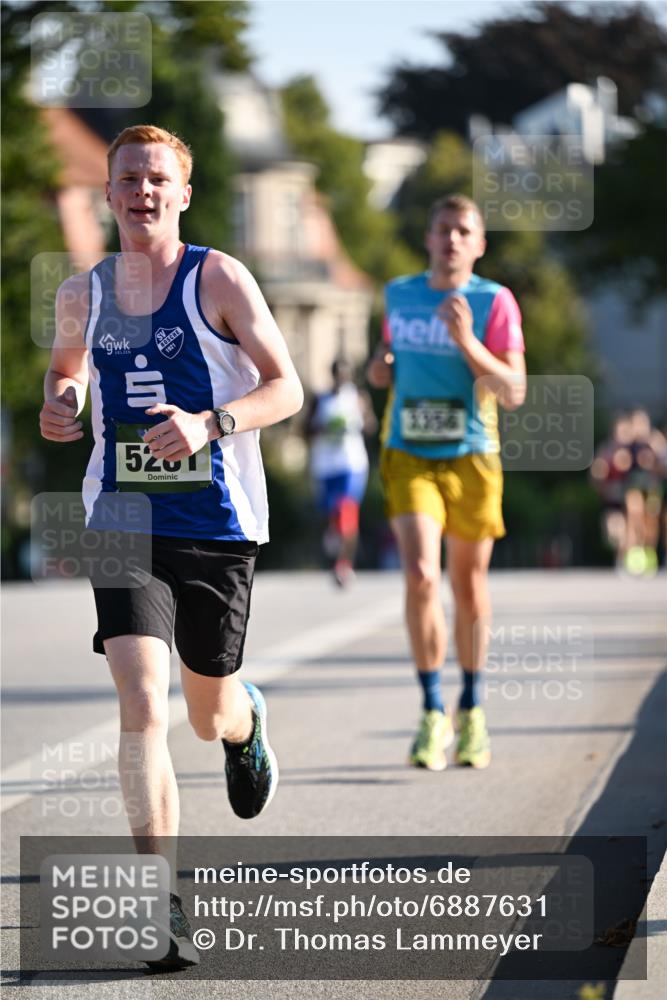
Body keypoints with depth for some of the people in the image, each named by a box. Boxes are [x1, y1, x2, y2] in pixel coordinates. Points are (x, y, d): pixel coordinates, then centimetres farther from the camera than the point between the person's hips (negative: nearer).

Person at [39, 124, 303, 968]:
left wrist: (210, 424, -22)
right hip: (124, 521, 1)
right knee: (141, 702, -17)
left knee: (209, 714, 13)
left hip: (217, 525, -1)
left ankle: (246, 723, 54)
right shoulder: (82, 295, 6)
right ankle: (164, 904, -14)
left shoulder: (218, 279, -5)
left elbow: (286, 387, -5)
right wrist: (56, 407, 3)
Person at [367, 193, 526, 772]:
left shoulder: (495, 303, -5)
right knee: (421, 577, -17)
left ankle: (471, 710, 29)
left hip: (471, 460, -1)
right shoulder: (399, 295, 6)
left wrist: (467, 343, -24)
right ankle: (433, 713, -8)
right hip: (409, 460, 1)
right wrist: (381, 368, 2)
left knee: (469, 585, 10)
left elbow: (515, 393, -12)